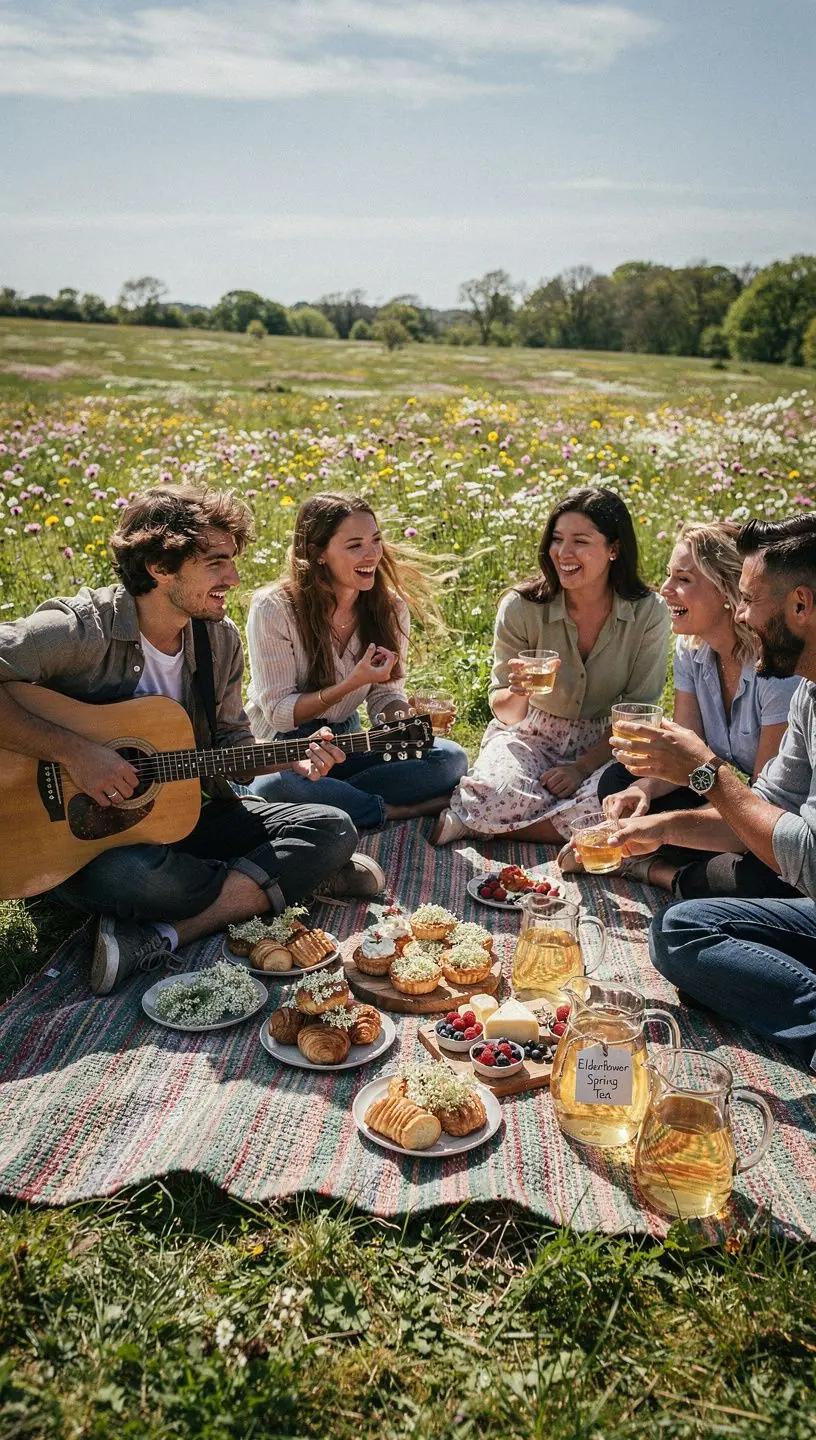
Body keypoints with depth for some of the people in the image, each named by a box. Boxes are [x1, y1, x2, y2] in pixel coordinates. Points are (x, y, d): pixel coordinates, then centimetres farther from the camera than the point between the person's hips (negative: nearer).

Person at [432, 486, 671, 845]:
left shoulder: (649, 613, -12)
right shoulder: (521, 607, -13)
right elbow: (504, 713, -10)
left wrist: (583, 766, -18)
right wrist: (518, 693, -34)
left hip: (606, 744, 2)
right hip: (531, 734, -2)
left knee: (619, 802, -34)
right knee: (496, 794, -36)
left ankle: (473, 822, -15)